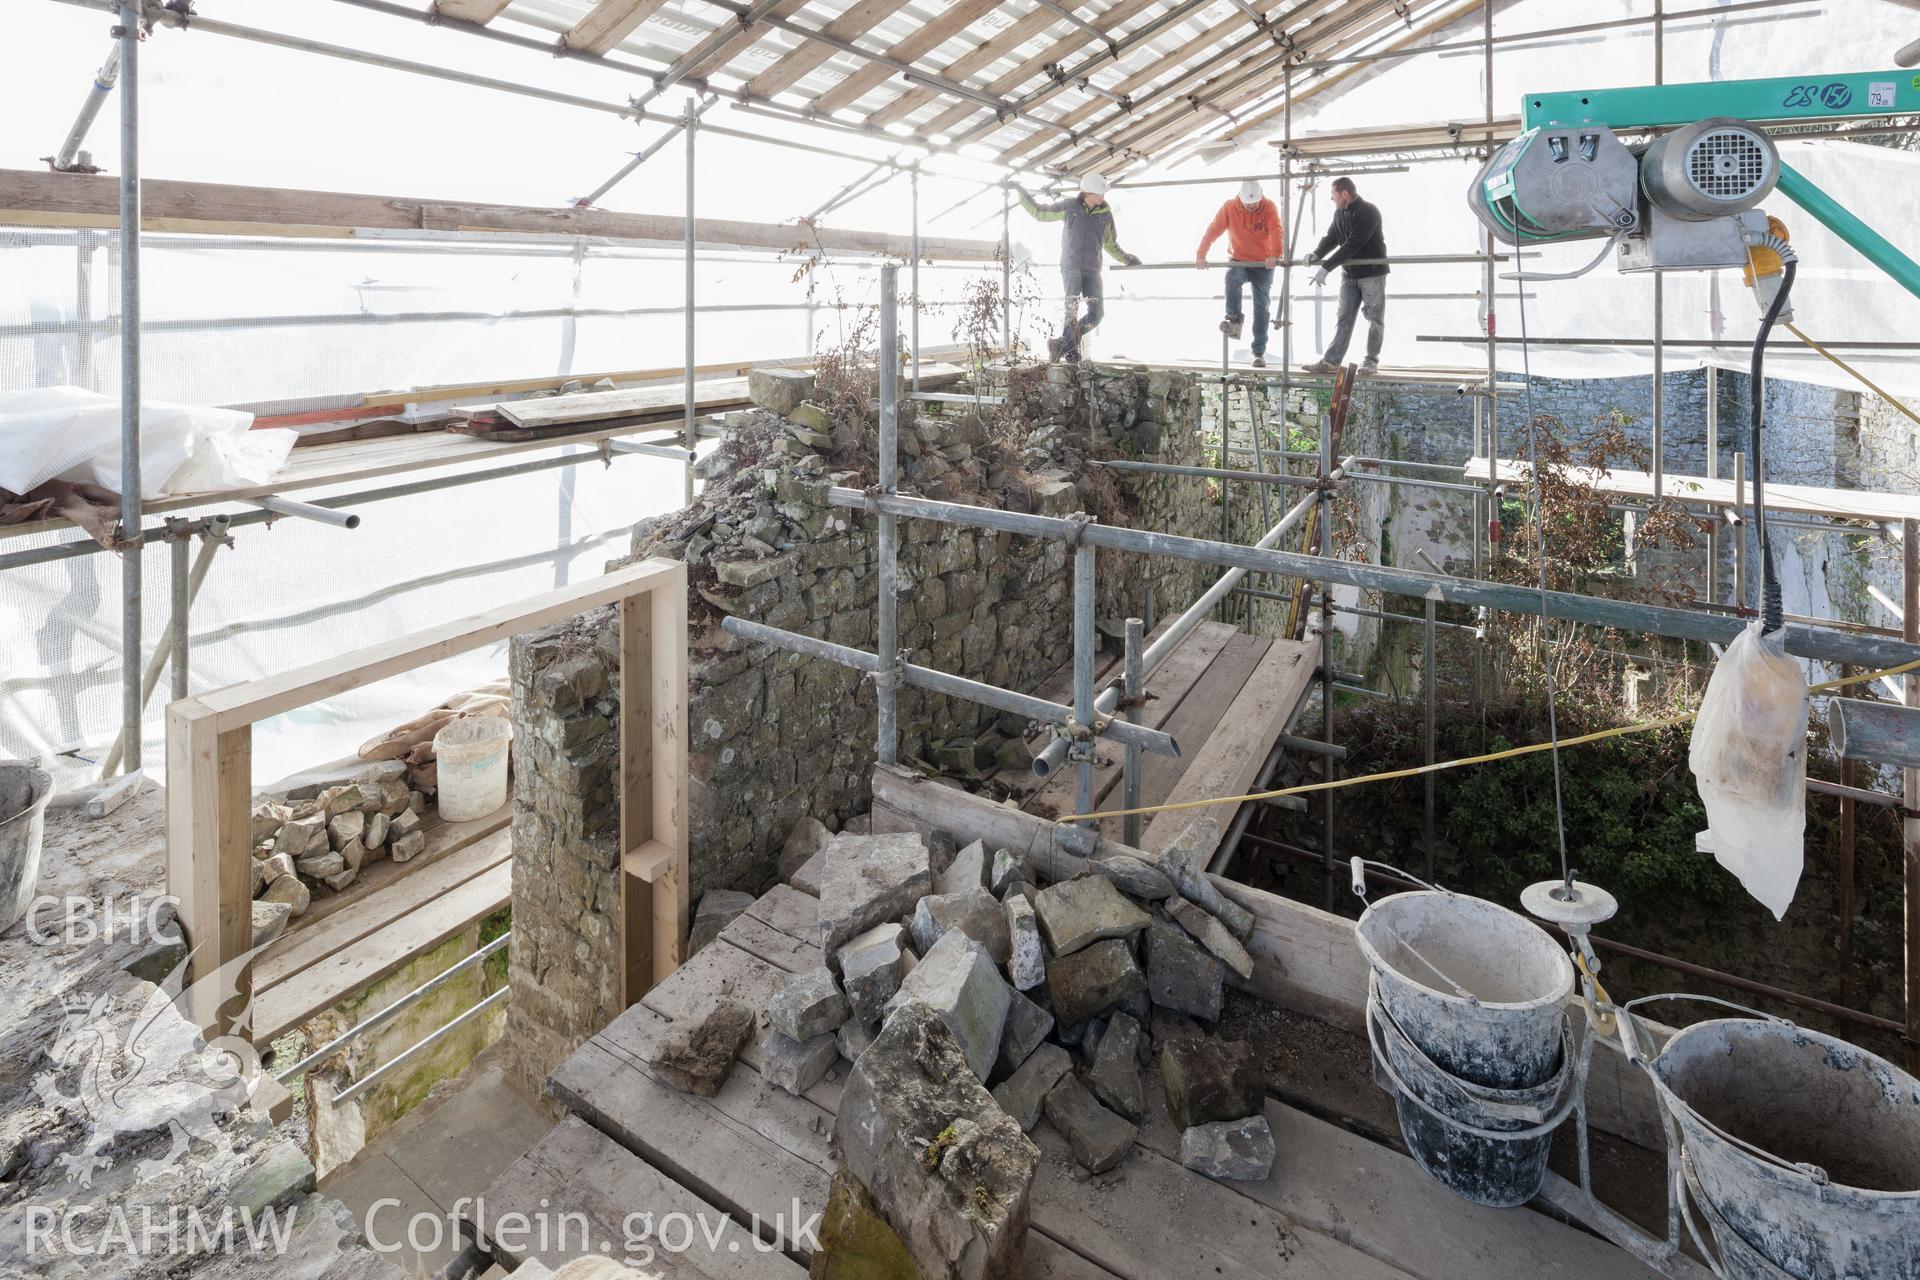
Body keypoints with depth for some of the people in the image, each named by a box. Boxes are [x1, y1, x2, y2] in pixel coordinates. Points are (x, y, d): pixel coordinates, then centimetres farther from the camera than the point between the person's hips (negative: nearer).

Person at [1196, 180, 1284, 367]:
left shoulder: (1269, 207, -13)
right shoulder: (1229, 208, -10)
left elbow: (1277, 232, -26)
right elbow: (1213, 230, -19)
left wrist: (1275, 255, -45)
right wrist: (1201, 255, -34)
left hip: (1263, 265, 0)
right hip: (1239, 262, 0)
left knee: (1260, 308, 2)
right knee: (1232, 277, -36)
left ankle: (1259, 352, 8)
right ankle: (1235, 320, -30)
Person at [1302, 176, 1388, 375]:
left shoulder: (1368, 213, -18)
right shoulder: (1340, 213, 8)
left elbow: (1351, 245, -26)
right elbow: (1331, 238, 7)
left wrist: (1326, 267, -30)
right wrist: (1316, 254, -15)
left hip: (1372, 273, -7)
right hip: (1350, 274, 7)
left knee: (1375, 319, 0)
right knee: (1344, 318, 4)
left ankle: (1371, 362, 5)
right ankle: (1331, 361, 1)